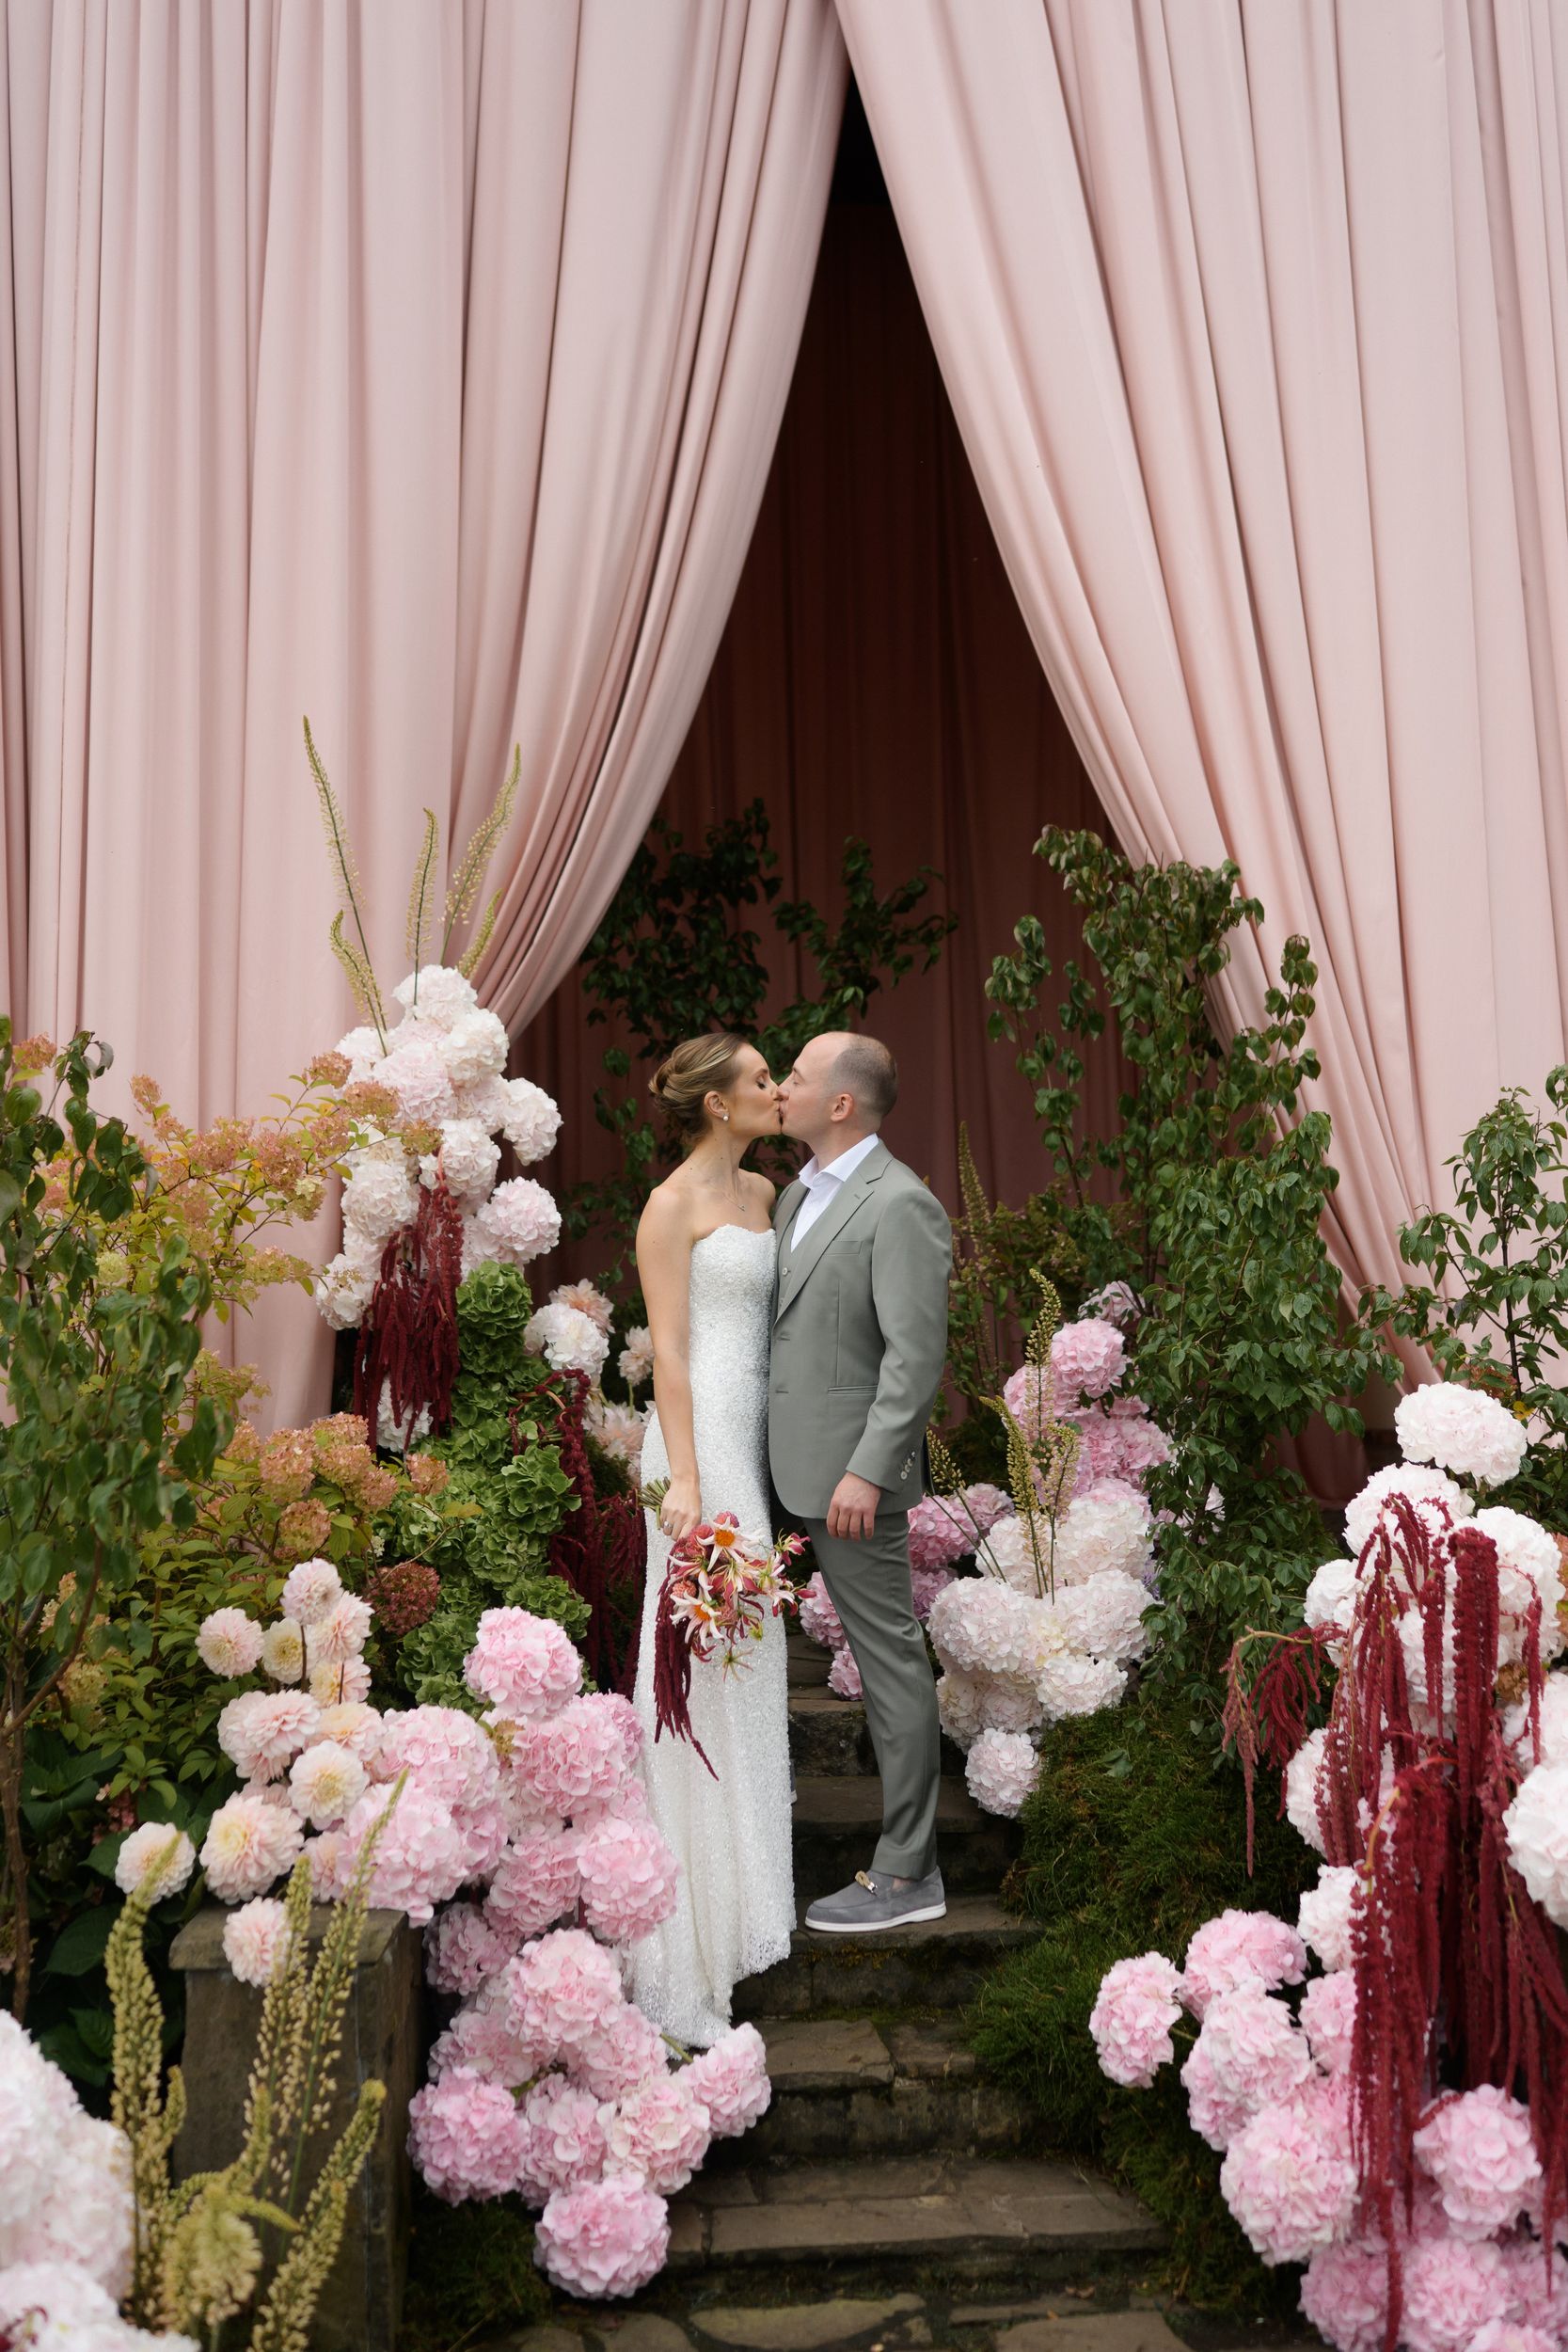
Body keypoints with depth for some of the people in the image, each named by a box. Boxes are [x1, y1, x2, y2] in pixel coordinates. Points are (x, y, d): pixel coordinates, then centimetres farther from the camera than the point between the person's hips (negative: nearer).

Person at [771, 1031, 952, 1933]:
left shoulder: (900, 1204, -15)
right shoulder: (801, 1196, 14)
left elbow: (917, 1356, -20)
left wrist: (866, 1473, -22)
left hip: (859, 1473, -9)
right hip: (812, 1466, 9)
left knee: (891, 1659, 0)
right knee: (883, 1656, 15)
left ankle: (907, 1874, 10)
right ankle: (908, 1851, 27)